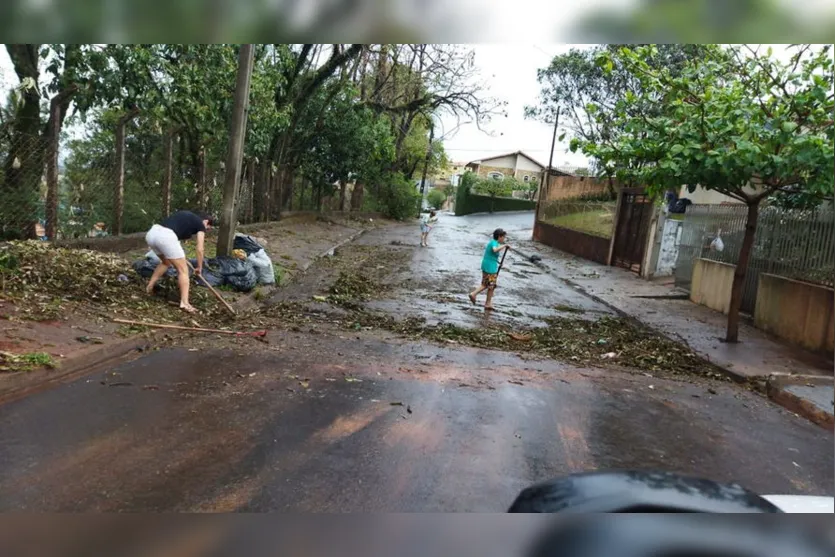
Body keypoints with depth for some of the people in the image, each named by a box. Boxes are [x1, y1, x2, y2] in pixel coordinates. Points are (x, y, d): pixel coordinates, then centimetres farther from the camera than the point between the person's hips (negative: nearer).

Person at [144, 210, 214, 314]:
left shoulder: (186, 215, 32)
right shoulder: (200, 224, 13)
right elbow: (200, 249, 11)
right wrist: (199, 267, 24)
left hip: (152, 233, 7)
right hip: (166, 236, -7)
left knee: (166, 262, 32)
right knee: (183, 270, 2)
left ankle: (149, 287, 34)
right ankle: (184, 303, -8)